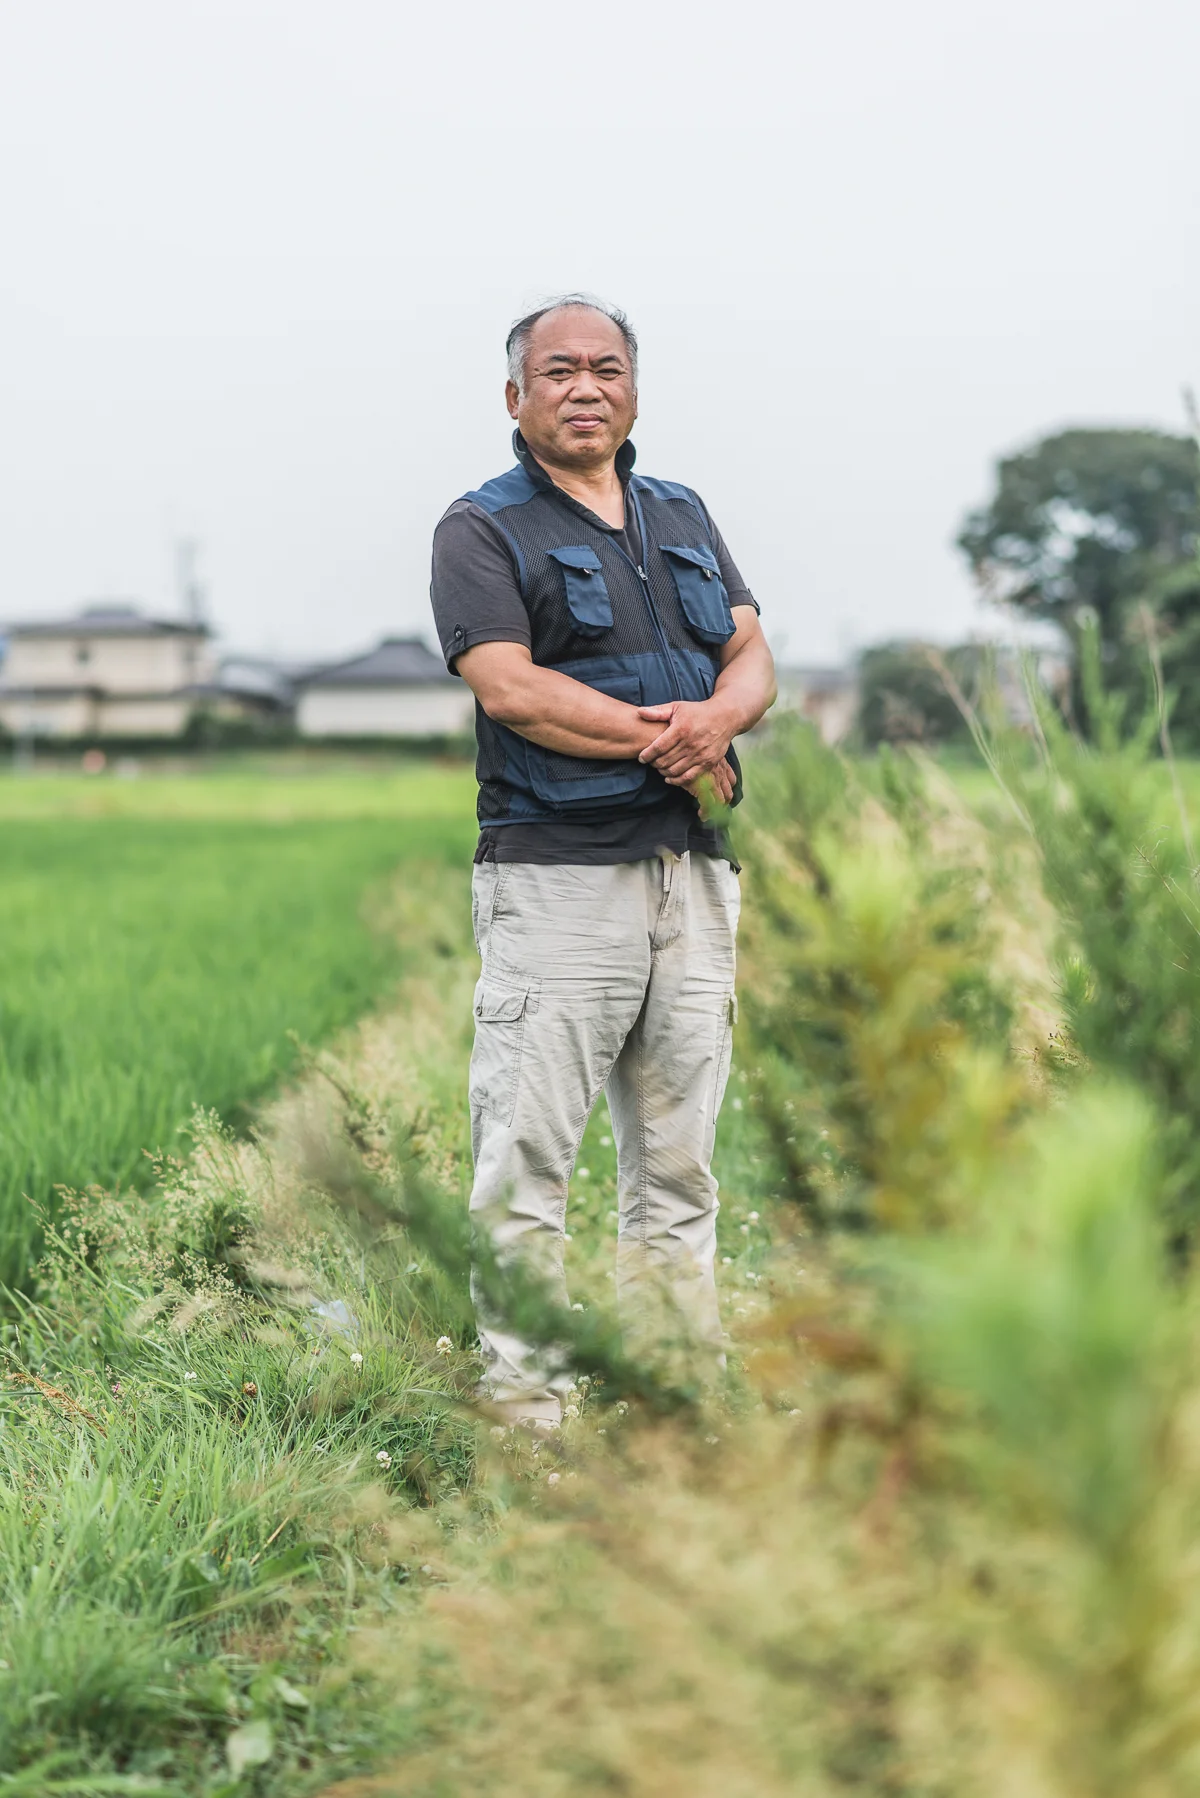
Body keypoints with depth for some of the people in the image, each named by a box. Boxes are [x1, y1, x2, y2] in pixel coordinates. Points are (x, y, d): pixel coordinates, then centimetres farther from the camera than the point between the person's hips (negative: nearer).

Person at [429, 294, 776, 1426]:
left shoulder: (683, 516, 21)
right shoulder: (482, 530, 2)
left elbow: (753, 659, 12)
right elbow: (510, 688, -12)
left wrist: (716, 716, -12)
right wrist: (666, 739, -10)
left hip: (694, 873, 6)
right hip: (555, 874, -6)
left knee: (678, 1160, 9)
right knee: (527, 1156, -6)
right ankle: (522, 1396, 0)